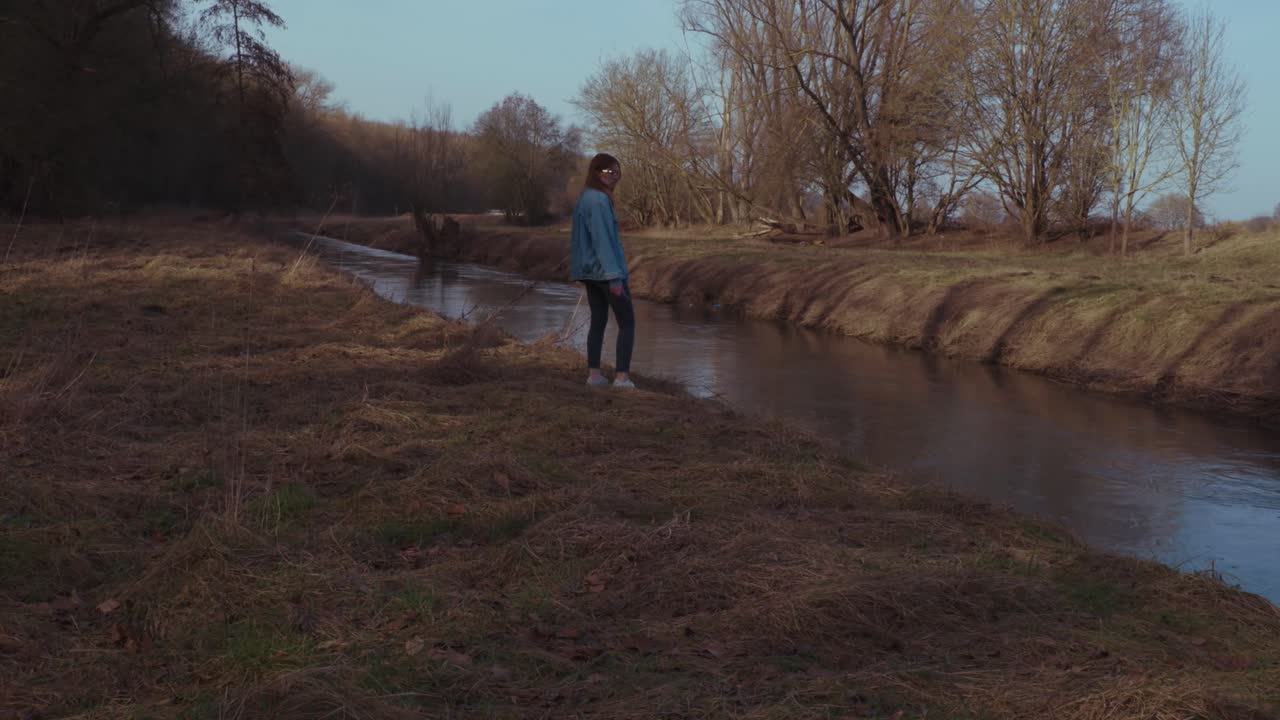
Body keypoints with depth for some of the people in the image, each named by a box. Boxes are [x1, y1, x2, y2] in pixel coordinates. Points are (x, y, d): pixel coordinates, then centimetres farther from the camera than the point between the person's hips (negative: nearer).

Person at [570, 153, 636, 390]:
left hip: (590, 272, 9)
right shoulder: (600, 200, -18)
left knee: (598, 321, 12)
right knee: (627, 322, -1)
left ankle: (593, 374, 10)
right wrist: (614, 276, -22)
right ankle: (622, 376, -6)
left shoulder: (584, 198, 12)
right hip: (605, 271, -9)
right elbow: (603, 240, -22)